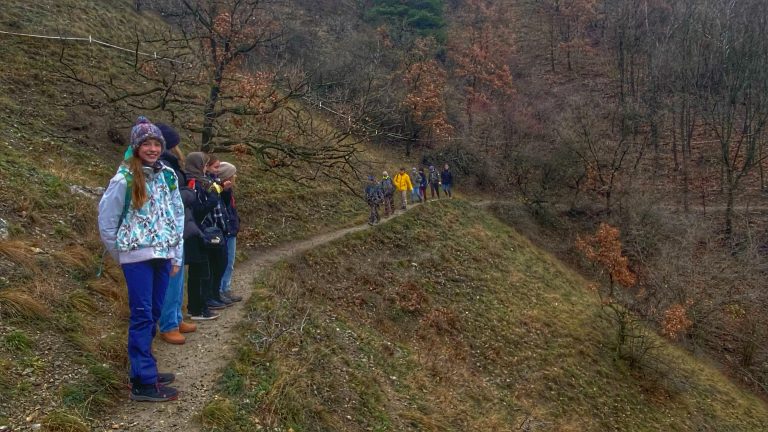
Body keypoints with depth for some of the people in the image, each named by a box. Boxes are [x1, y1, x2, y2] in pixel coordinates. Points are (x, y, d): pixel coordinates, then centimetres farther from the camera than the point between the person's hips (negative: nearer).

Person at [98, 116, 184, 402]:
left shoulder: (168, 175, 7)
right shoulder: (125, 178, -9)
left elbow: (178, 215, 12)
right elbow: (106, 218, -2)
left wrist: (177, 256, 10)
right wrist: (119, 254, 4)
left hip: (163, 255, 6)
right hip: (137, 257, -5)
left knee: (153, 315, 12)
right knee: (142, 316, -4)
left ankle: (144, 370, 25)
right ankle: (143, 383, 1)